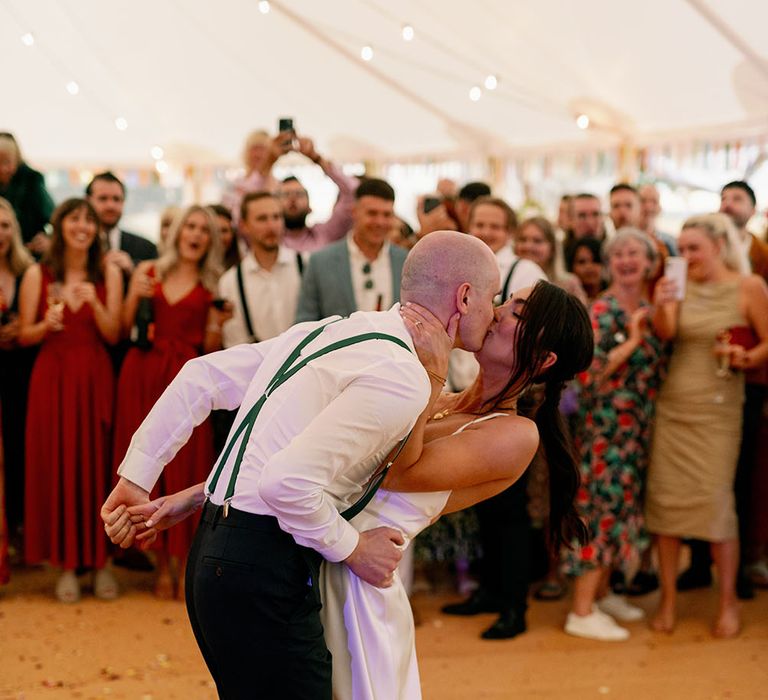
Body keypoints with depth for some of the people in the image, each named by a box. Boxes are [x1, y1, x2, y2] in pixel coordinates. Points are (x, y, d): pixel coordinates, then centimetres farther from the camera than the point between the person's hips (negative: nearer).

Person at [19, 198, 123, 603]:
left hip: (95, 379, 1)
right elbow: (24, 336, 3)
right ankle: (66, 564, 9)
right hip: (53, 378, 0)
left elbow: (113, 335, 0)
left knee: (97, 466, 1)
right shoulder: (37, 275, 2)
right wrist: (46, 324, -17)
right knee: (57, 467, -1)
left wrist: (94, 303, -17)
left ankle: (100, 559, 12)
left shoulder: (109, 273, 4)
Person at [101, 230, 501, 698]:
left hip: (213, 552, 9)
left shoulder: (328, 331, 11)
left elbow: (201, 377, 13)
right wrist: (353, 549, -9)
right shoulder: (403, 379, -16)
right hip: (261, 571, -9)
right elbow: (288, 481, -25)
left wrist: (137, 475, 17)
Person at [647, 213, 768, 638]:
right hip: (671, 406, 3)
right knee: (665, 499, 2)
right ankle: (668, 599, 12)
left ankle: (728, 602, 12)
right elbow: (663, 334, -11)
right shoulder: (683, 285, 4)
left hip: (717, 409, -3)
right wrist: (661, 307, -29)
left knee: (716, 500, -4)